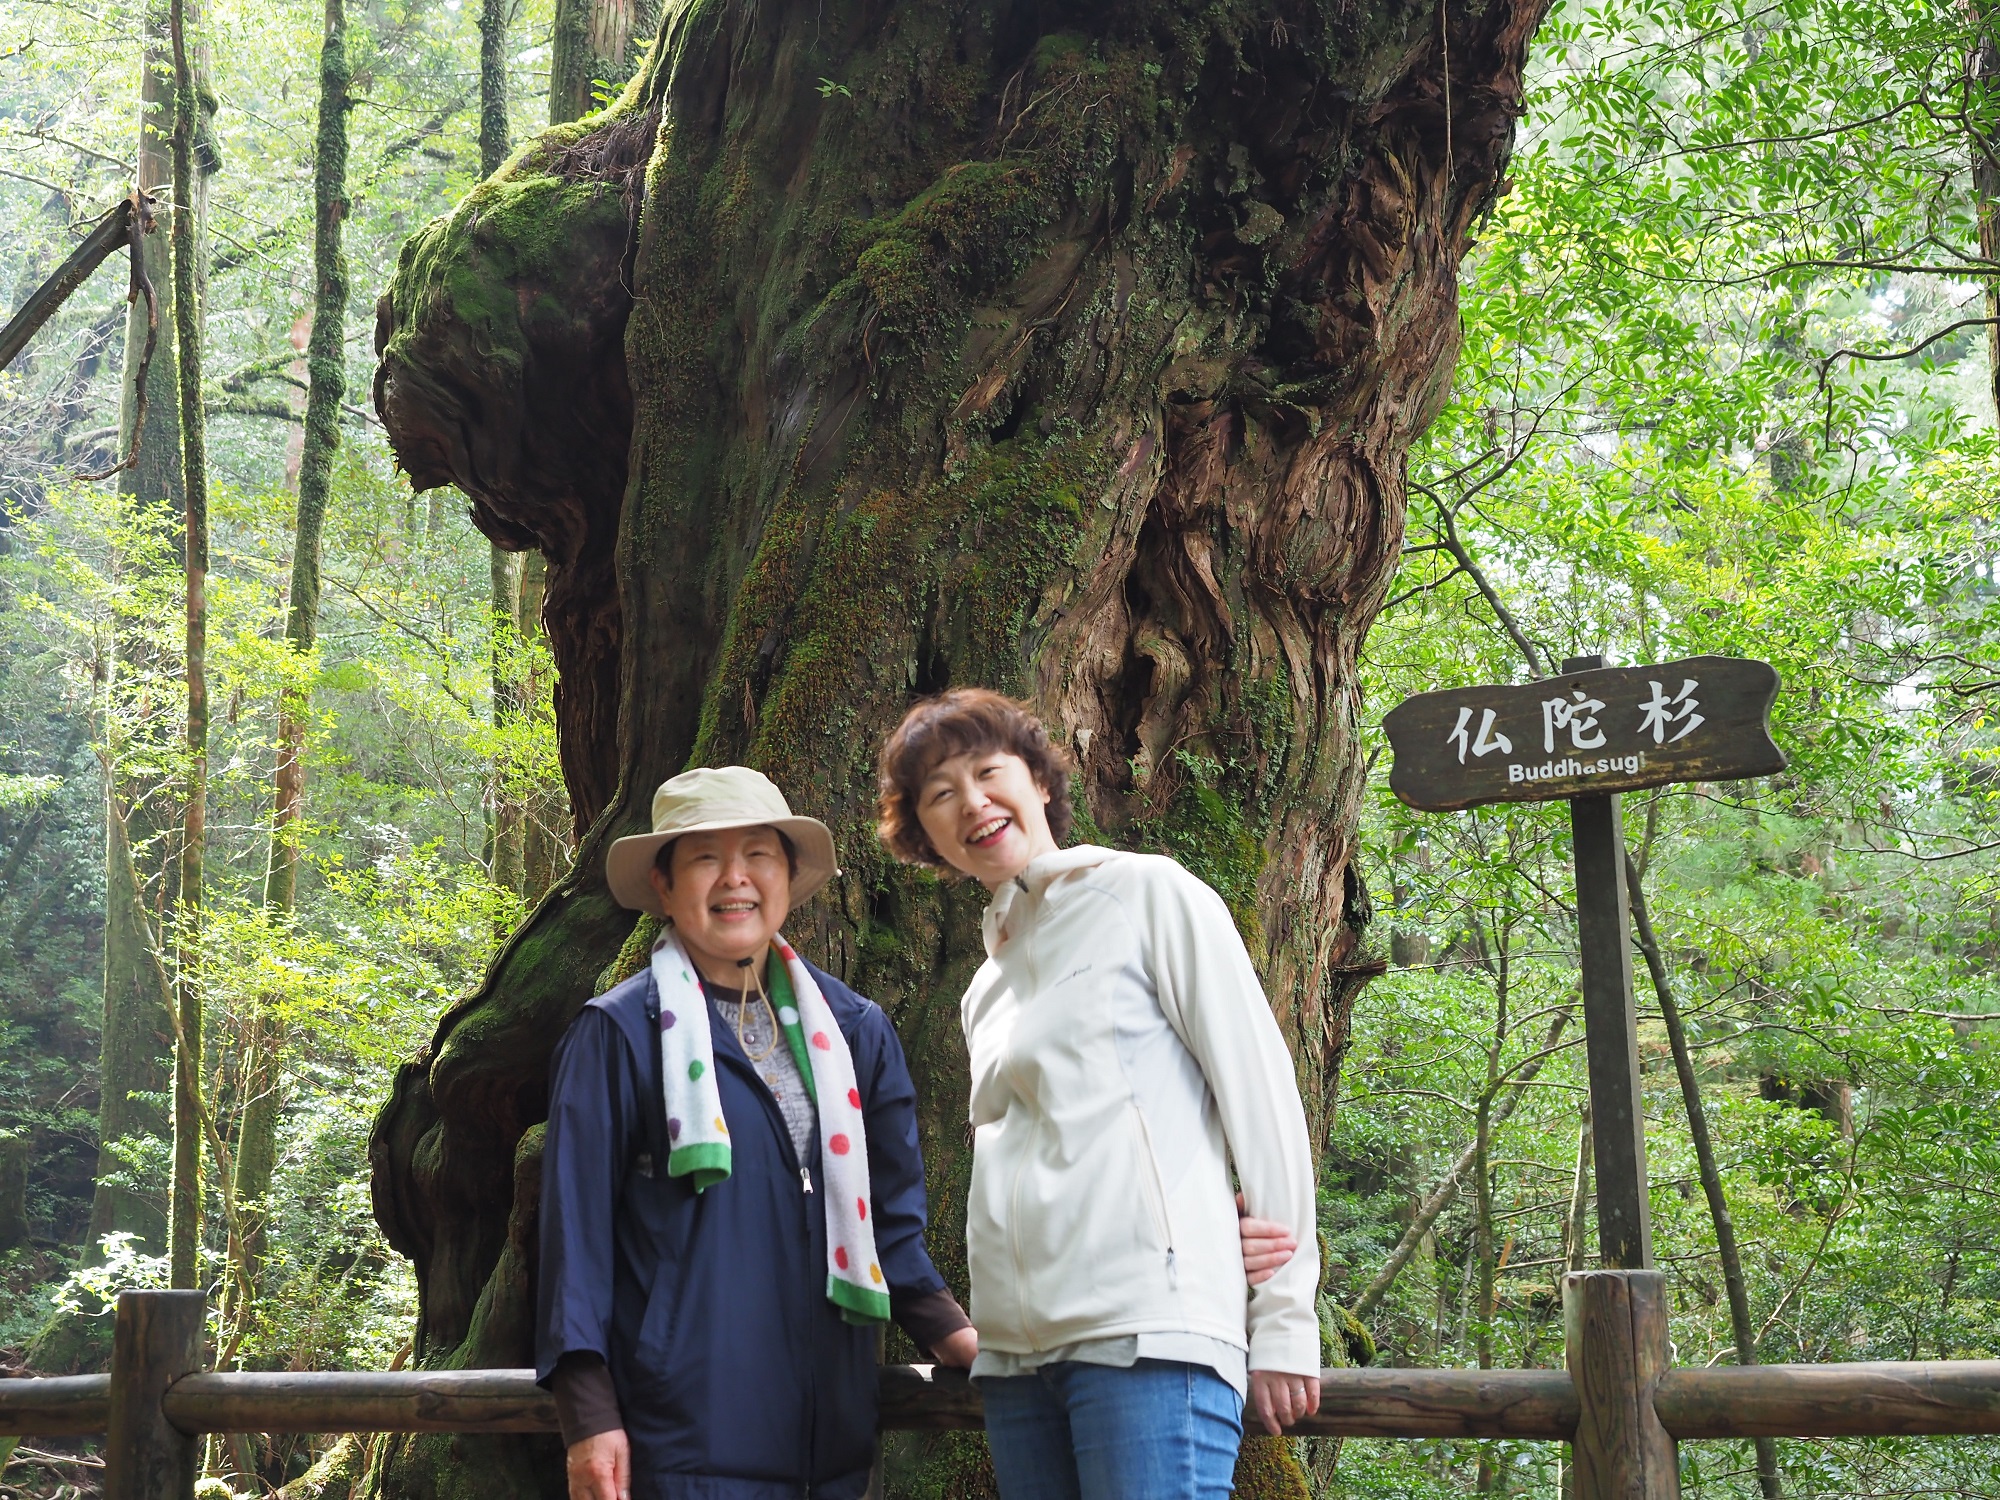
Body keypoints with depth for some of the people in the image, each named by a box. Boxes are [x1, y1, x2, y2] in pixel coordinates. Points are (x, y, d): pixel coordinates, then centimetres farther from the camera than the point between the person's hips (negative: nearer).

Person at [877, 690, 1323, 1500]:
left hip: (1148, 1333, -6)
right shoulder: (985, 989, 21)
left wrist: (1284, 1323, -5)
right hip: (1017, 1348, 7)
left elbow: (1263, 1096, -2)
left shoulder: (1147, 894, 2)